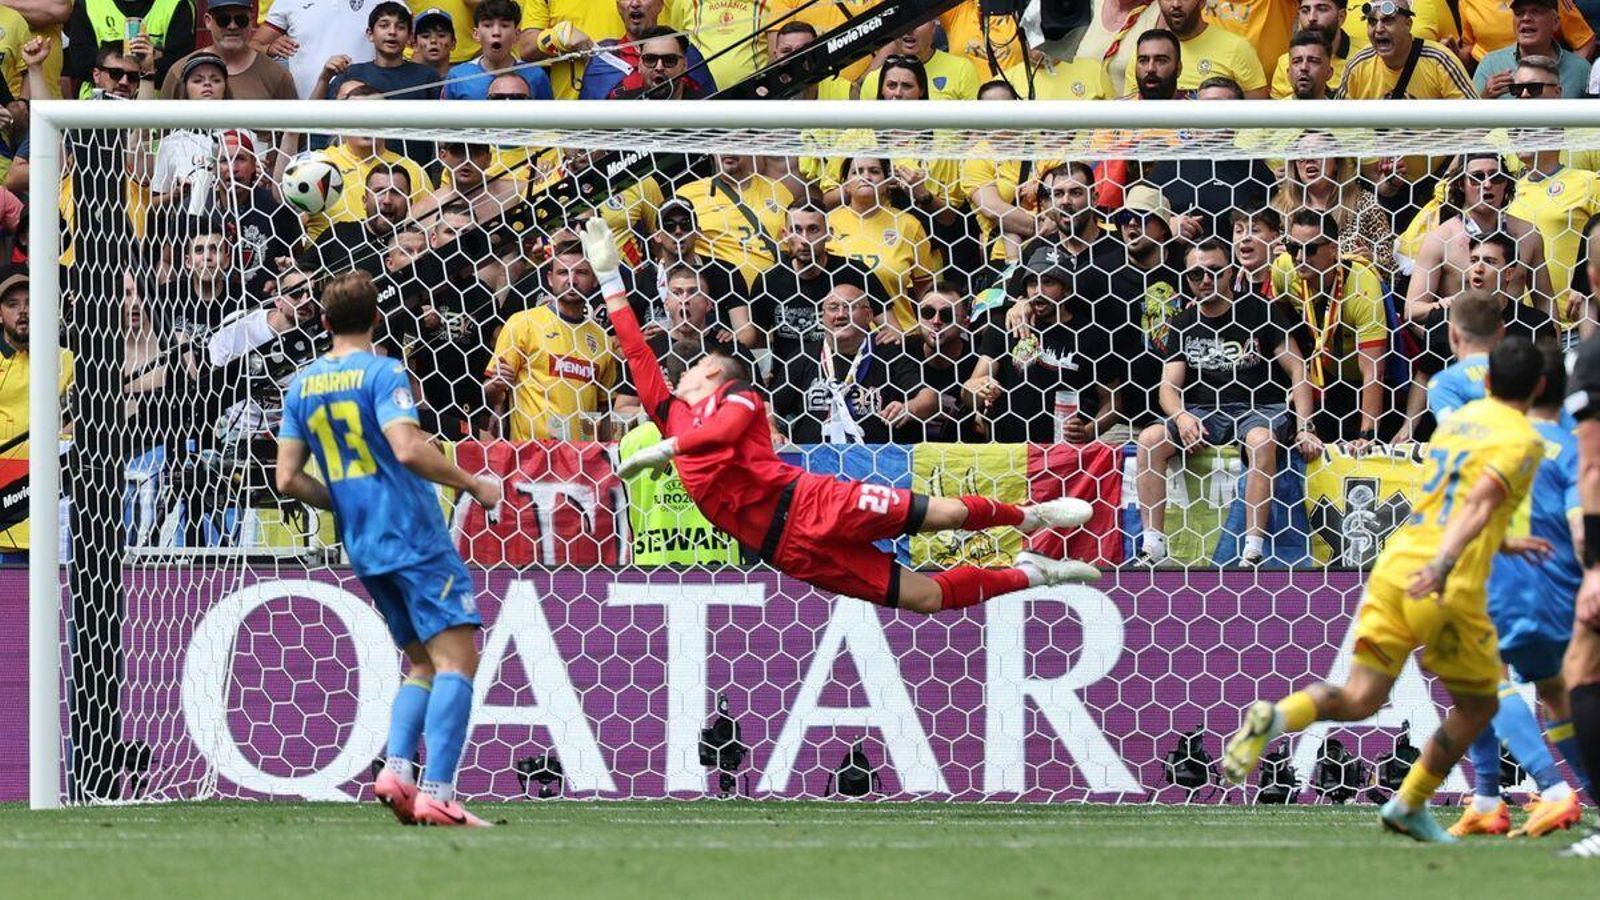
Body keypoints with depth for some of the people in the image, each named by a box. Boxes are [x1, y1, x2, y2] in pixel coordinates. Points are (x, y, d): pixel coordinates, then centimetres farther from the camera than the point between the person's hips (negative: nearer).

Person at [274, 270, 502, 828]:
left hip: (362, 548, 7)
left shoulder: (302, 386, 10)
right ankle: (435, 793, -20)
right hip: (414, 536, -7)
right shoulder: (382, 373, -9)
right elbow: (408, 449, -22)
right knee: (457, 659, -8)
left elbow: (289, 478, 9)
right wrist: (474, 486, -11)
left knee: (424, 664, 17)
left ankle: (395, 769, -3)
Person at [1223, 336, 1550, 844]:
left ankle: (1275, 718, -28)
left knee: (1361, 697, 0)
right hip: (1450, 591, -6)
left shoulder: (1456, 422, 21)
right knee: (1477, 706, 17)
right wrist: (1444, 564, -30)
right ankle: (1410, 806, 19)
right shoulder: (1522, 440, -2)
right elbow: (1480, 501, -19)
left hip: (1393, 569, 6)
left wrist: (1502, 544, 45)